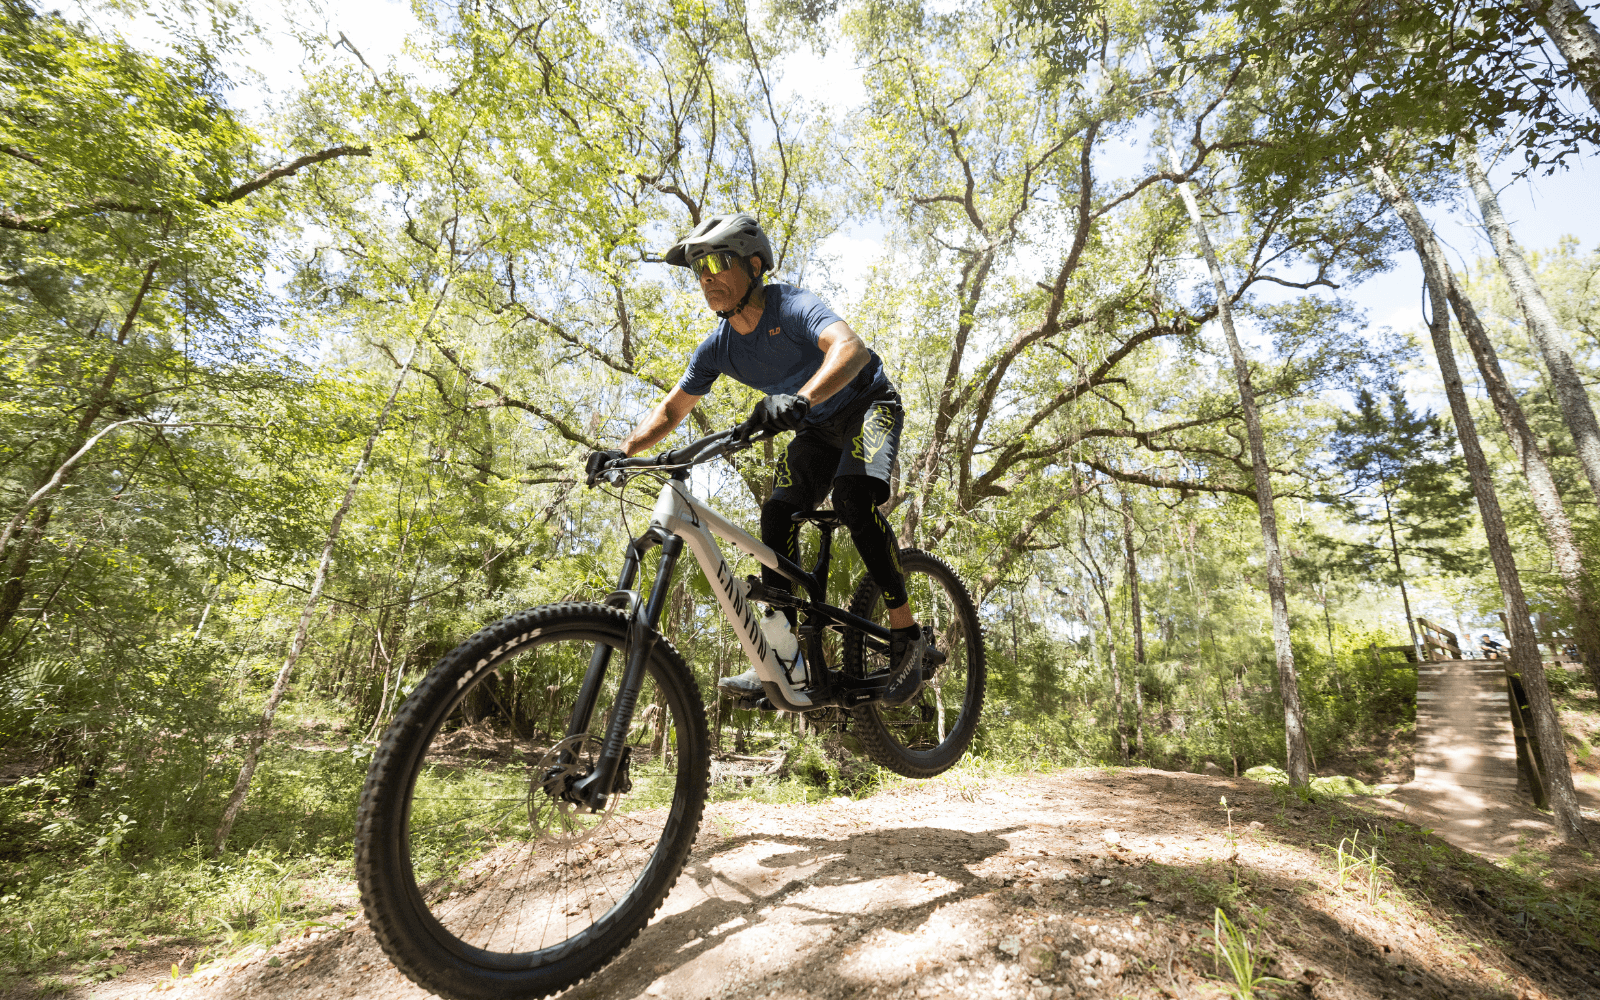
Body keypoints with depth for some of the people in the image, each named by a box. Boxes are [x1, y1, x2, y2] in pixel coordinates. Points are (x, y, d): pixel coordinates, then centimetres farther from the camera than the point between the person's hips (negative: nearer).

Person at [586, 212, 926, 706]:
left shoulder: (792, 306, -25)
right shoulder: (718, 347, -7)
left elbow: (851, 347, -45)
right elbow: (670, 411, 0)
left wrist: (799, 398, -63)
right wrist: (623, 451, -16)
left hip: (868, 406, -6)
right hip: (816, 429, 6)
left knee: (854, 496, -32)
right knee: (777, 515, -12)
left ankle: (906, 636, -19)